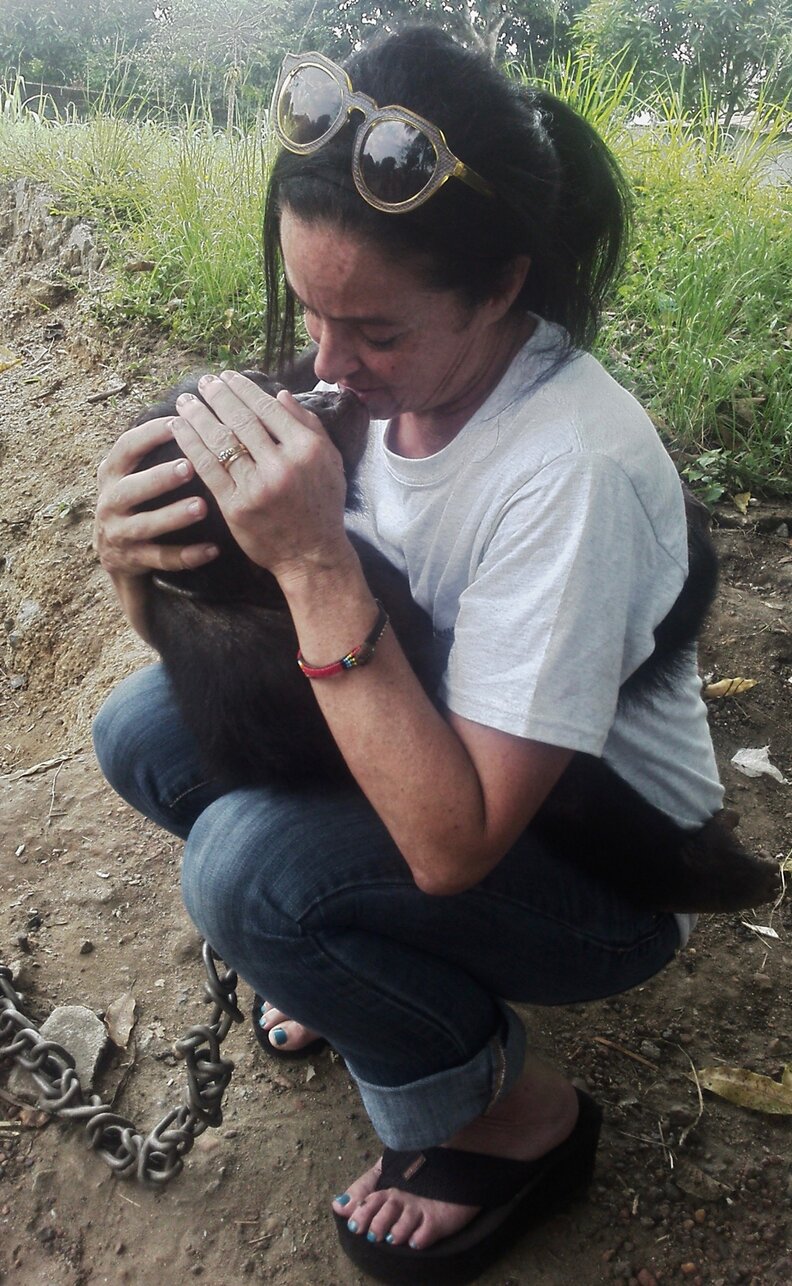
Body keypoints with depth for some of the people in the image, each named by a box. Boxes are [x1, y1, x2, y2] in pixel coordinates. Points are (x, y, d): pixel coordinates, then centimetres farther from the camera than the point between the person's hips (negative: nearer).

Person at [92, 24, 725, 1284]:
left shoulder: (575, 468, -32)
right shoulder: (379, 385, -10)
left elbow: (452, 846, -33)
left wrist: (316, 567, -38)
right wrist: (146, 567, -26)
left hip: (601, 867, -6)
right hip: (432, 776, 7)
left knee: (248, 862, -28)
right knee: (145, 728, -5)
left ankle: (522, 1120, 0)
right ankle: (346, 961, 18)